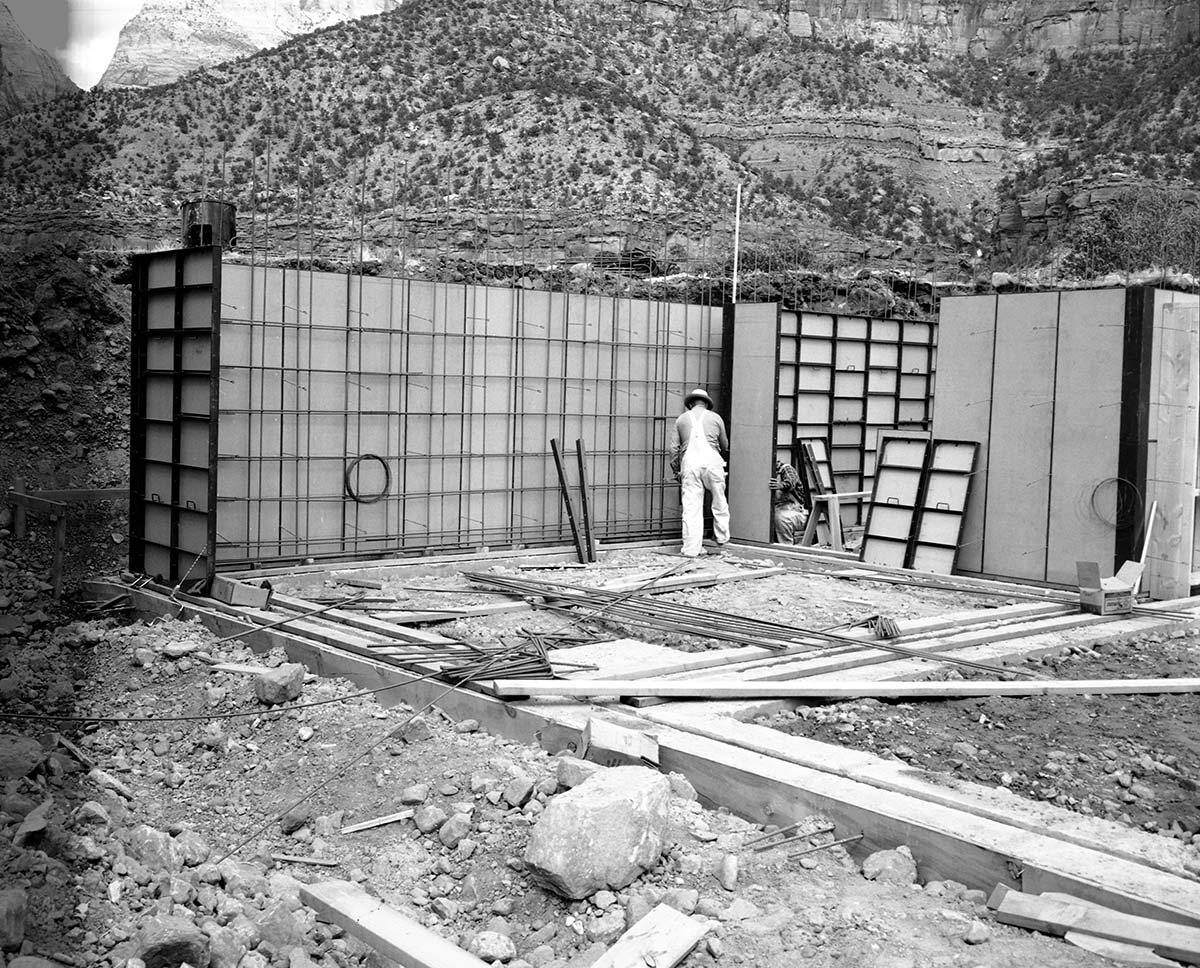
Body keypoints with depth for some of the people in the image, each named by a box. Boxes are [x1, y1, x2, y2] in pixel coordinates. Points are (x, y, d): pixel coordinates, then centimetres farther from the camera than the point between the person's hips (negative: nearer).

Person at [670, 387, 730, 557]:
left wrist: (676, 470, 21)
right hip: (711, 460, -1)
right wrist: (722, 455, 46)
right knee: (719, 502, 16)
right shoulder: (715, 417, 14)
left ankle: (691, 548, 0)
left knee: (691, 506, 0)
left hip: (689, 462, 1)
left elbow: (674, 448, 11)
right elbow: (725, 446, 24)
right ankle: (721, 539, 22)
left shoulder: (682, 419, 16)